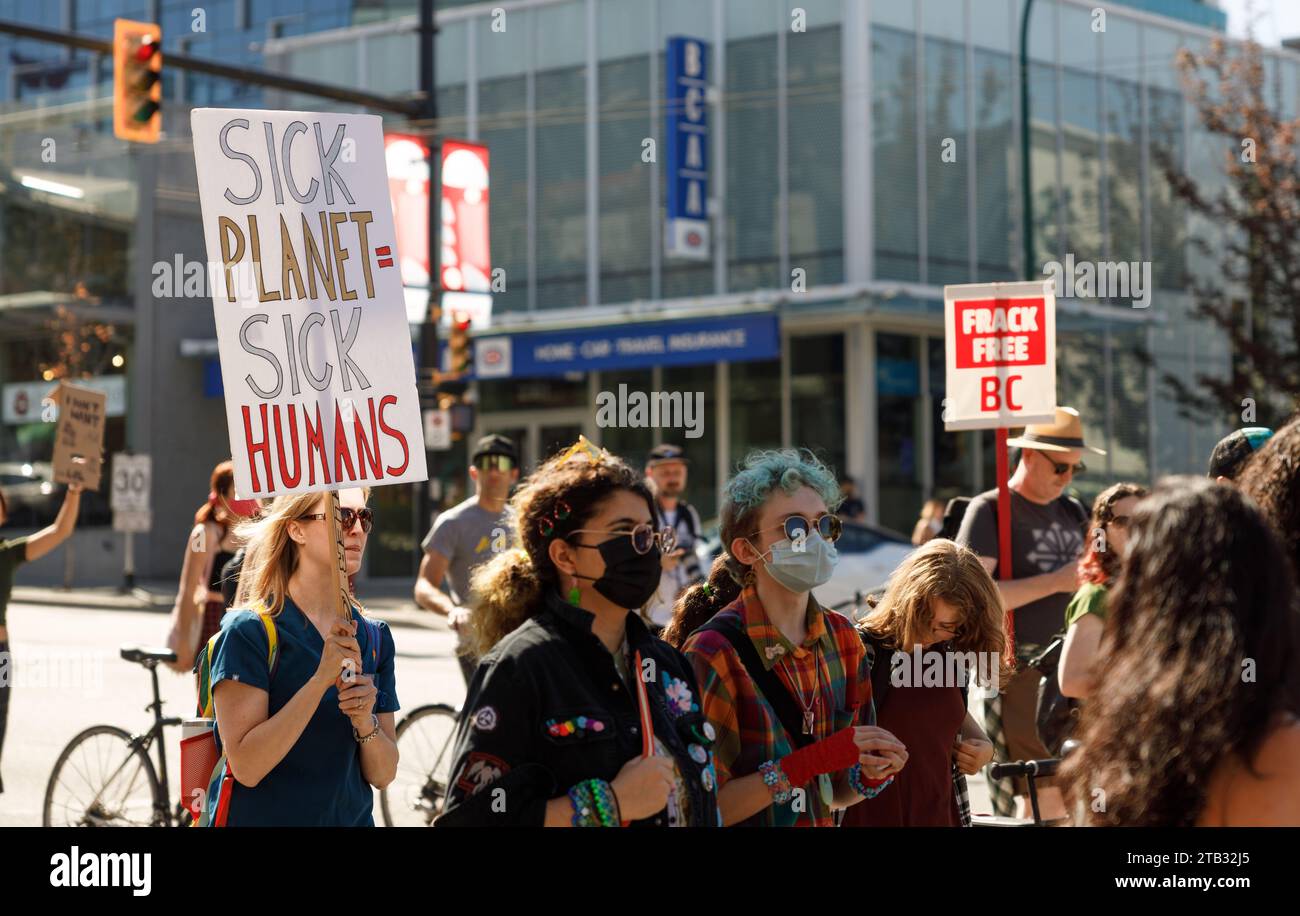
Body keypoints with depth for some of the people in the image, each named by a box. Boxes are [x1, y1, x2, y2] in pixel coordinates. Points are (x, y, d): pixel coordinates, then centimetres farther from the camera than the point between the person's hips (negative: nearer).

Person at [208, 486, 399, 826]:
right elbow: (246, 767, -21)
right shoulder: (248, 630, -13)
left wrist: (365, 722, -18)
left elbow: (383, 774, 0)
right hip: (266, 816, -5)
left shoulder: (374, 637, 1)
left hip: (354, 817, 5)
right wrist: (321, 679, -26)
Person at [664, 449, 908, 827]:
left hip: (821, 822, 5)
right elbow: (706, 807, -23)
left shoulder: (843, 637, -4)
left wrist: (871, 774, -16)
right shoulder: (713, 651, -21)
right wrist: (809, 761, -29)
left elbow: (835, 794, 3)